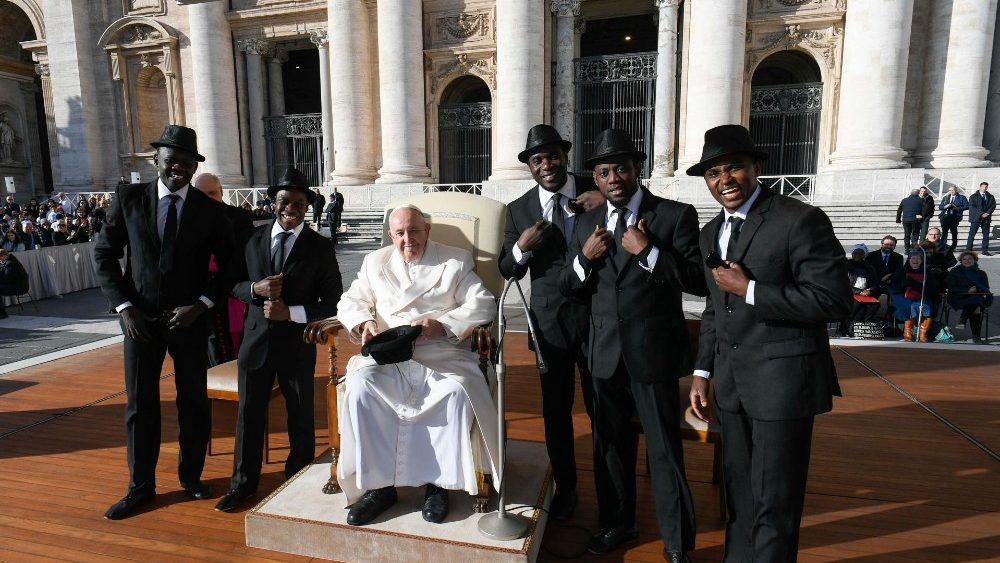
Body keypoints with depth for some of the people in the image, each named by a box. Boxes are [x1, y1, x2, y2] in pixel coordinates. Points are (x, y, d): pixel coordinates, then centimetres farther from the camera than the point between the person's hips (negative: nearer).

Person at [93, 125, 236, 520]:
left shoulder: (209, 210, -2)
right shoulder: (128, 198, 0)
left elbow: (230, 266, 1)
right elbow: (104, 254, 3)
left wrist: (202, 305, -11)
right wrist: (123, 306, -6)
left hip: (191, 319, 0)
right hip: (140, 319, 1)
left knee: (194, 402, 9)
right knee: (139, 405, 8)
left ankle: (191, 476, 28)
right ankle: (140, 487, 25)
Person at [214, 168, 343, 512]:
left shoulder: (320, 247, -5)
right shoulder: (254, 238, 5)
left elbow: (333, 302, -6)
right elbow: (235, 285, 9)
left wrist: (291, 312, -18)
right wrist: (255, 288, -13)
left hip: (297, 343, -2)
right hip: (256, 338, 3)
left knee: (300, 416, 10)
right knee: (249, 413, 12)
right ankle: (243, 483, 32)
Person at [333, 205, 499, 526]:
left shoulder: (456, 262, 10)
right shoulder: (376, 262, 20)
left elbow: (484, 305, -1)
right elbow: (350, 302, 18)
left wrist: (442, 325, -16)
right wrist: (365, 322, -6)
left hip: (442, 354, -2)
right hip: (388, 356, 3)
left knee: (457, 392, -32)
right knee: (360, 388, -27)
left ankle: (438, 482, -14)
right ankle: (378, 485, -15)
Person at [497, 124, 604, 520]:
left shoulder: (596, 190, -2)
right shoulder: (519, 210, 2)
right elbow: (506, 270, 3)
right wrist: (522, 248, -17)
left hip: (597, 314, -1)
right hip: (551, 320, 2)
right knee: (556, 409, 12)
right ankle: (565, 486, 33)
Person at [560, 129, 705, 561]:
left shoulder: (675, 215, -7)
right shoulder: (586, 223, 7)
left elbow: (700, 281, -15)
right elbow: (569, 289, 8)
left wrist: (648, 252, -23)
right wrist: (585, 257, -11)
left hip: (653, 351, -4)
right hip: (605, 353, 5)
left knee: (664, 450, 7)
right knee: (610, 443, 18)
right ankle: (617, 523, 39)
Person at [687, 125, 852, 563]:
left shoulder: (800, 219, -12)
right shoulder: (712, 232, 11)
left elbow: (835, 300, -18)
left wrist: (749, 290, -20)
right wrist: (703, 372, 11)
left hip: (782, 380, -6)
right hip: (731, 382, 7)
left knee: (774, 502, 5)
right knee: (738, 493, 20)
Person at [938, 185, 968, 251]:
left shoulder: (962, 198, 9)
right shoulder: (945, 198, 20)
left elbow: (966, 206, 0)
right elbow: (940, 207, 14)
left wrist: (957, 208, -13)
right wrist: (945, 207, -7)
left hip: (954, 217, -3)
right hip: (945, 216, 3)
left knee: (954, 233, -3)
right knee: (944, 232, -1)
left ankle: (953, 247, 6)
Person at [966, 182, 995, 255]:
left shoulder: (990, 197, 13)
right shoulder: (973, 196, 2)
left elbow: (993, 206, 5)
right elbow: (972, 207, -8)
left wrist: (987, 213, -12)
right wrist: (981, 214, -17)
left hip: (986, 218, 4)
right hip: (976, 218, -4)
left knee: (986, 235, 4)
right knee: (972, 234, -5)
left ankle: (985, 251, 9)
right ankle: (968, 250, -3)